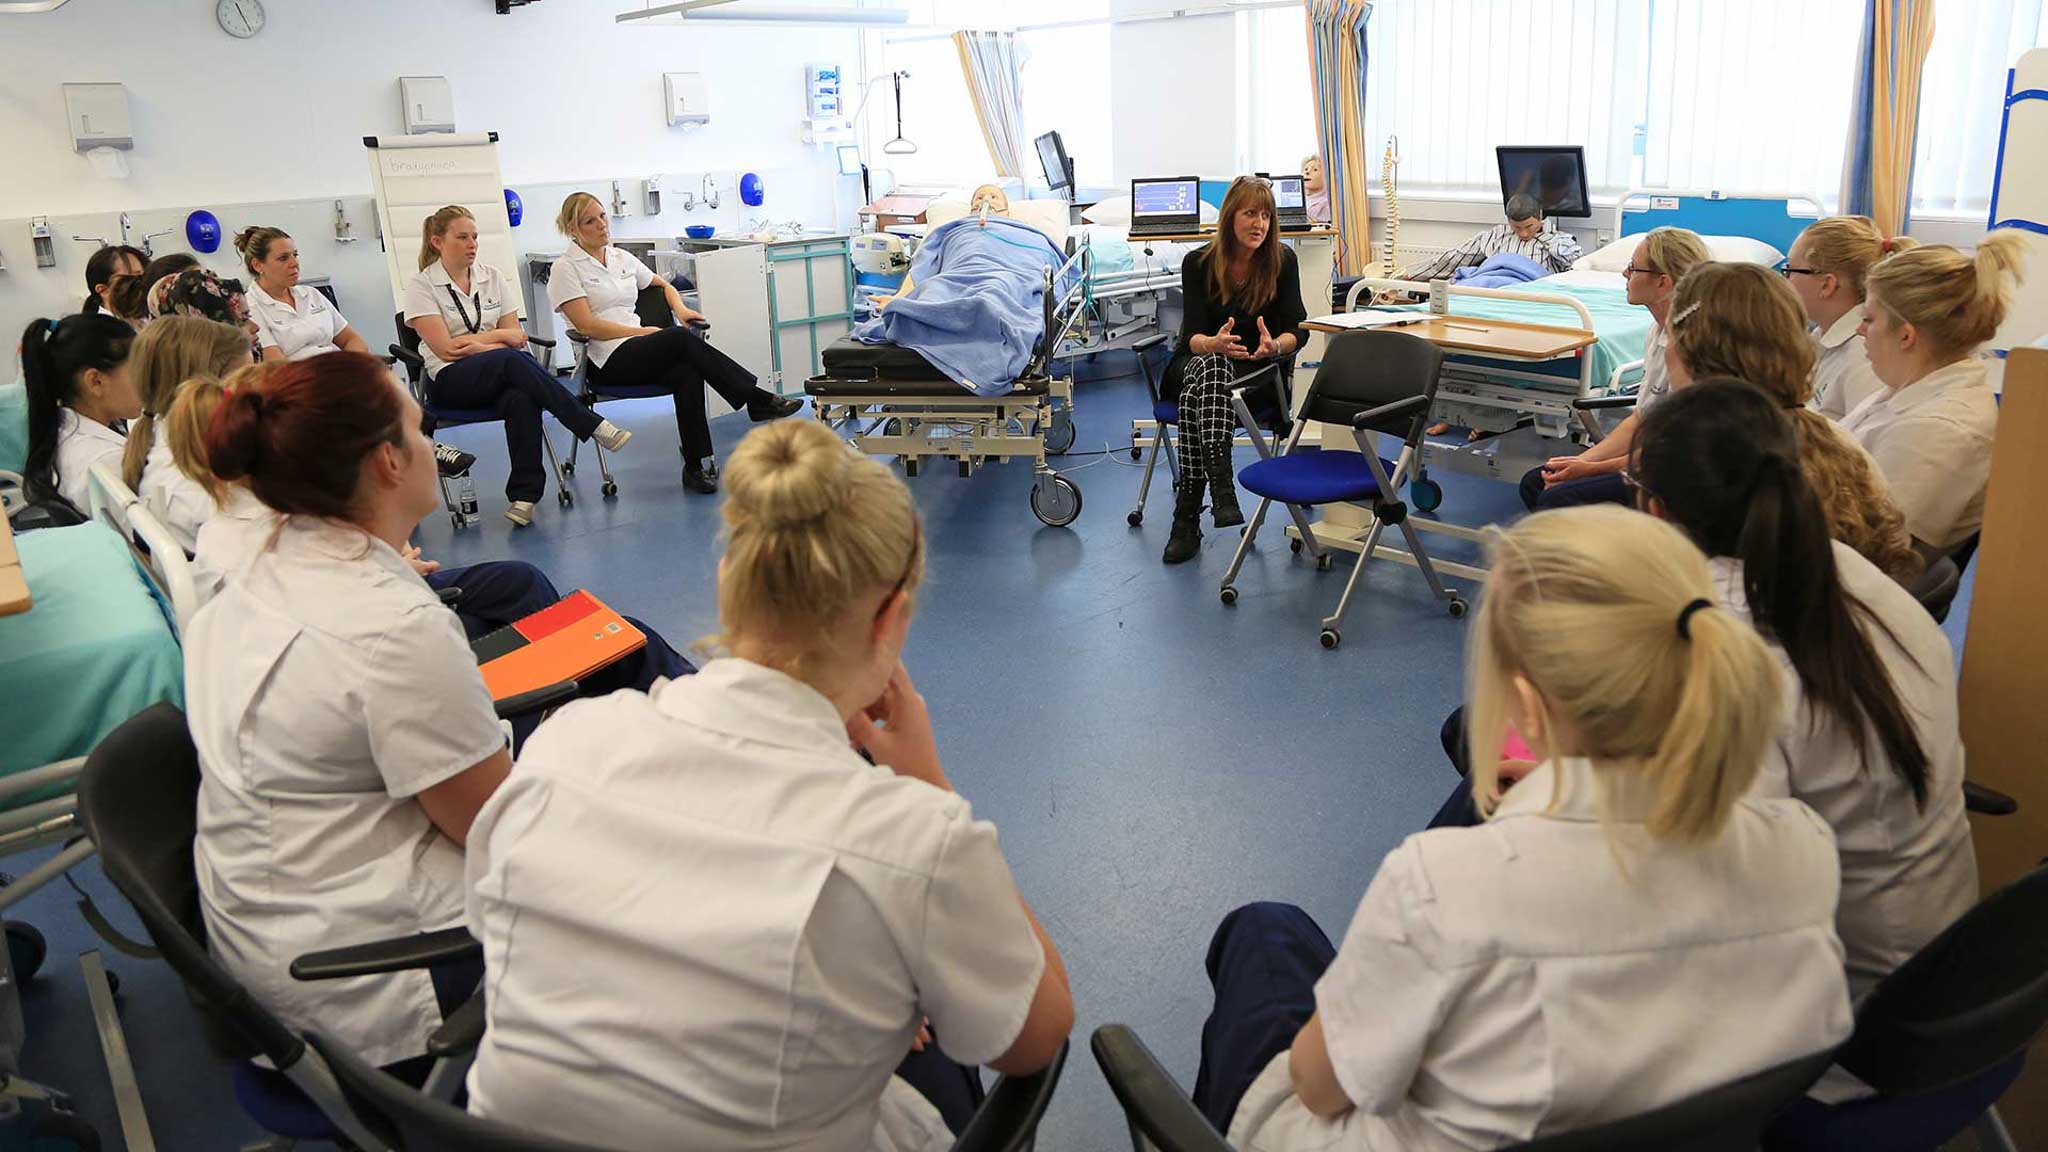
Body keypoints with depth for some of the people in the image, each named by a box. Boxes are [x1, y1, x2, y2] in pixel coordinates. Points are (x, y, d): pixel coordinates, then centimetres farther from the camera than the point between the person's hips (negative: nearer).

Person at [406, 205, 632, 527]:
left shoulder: (493, 277, 12)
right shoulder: (421, 285, 1)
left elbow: (517, 337, 8)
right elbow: (445, 349, -8)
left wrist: (477, 345, -8)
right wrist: (499, 336, -2)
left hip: (501, 375, 3)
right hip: (450, 380, -3)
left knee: (521, 399, -35)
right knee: (512, 361, -35)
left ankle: (523, 495, -37)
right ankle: (593, 426, -34)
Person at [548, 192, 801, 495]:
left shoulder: (621, 258, 20)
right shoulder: (565, 269, 2)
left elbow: (663, 285, 31)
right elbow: (587, 325, -9)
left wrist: (680, 308, 8)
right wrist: (644, 331, -12)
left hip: (639, 351, 5)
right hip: (608, 361, -5)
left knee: (687, 373, -31)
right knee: (680, 339, -32)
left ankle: (694, 466, -32)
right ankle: (758, 399, -30)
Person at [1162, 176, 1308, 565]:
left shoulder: (1282, 260, -6)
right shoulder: (1198, 263, -7)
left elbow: (1297, 329, -9)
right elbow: (1193, 335, -14)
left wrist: (1274, 346, -33)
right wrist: (1216, 343, -39)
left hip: (1254, 372, -1)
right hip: (1194, 363, 1)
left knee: (1197, 393, -35)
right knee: (1206, 365, -38)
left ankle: (1187, 517, -42)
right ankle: (1222, 488, -50)